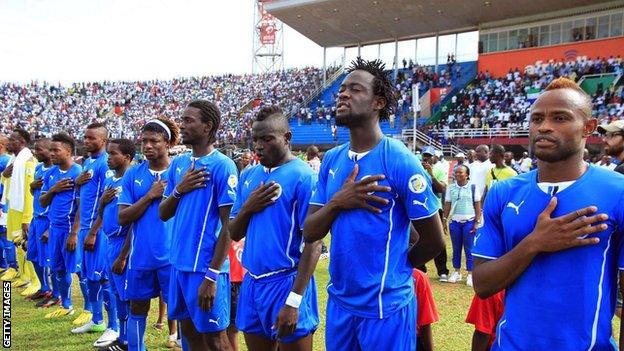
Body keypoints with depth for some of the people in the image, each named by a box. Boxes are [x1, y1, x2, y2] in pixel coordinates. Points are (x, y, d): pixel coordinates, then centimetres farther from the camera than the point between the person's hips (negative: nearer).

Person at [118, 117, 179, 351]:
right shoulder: (133, 174, 4)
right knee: (137, 309, 16)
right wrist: (150, 195, -12)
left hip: (172, 256, -3)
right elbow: (123, 218, -3)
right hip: (141, 256, 3)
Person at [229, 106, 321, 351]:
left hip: (286, 283, -6)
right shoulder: (249, 176, 9)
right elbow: (234, 234, 13)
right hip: (251, 283, 7)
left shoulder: (303, 177, -11)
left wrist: (294, 300, -21)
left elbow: (313, 243, -16)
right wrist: (247, 208, -7)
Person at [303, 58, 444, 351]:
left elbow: (434, 240, -10)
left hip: (385, 306, -5)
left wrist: (395, 268, 5)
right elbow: (309, 234, 2)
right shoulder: (331, 160, 3)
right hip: (339, 301, 6)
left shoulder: (399, 160, -15)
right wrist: (337, 202, -16)